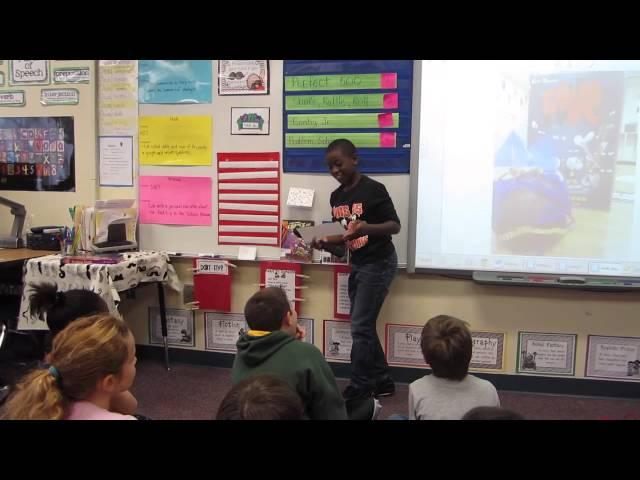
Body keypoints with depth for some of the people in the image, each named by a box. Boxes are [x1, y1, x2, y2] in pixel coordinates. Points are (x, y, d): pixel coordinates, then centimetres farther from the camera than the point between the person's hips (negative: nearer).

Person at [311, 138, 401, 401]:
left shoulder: (374, 189, -14)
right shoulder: (336, 197, 8)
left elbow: (395, 225, -14)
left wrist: (367, 228, -32)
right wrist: (326, 243, -8)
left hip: (378, 263, -8)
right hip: (357, 265, 8)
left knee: (360, 327, -6)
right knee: (364, 326, 12)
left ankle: (358, 389, 8)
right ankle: (382, 382, 26)